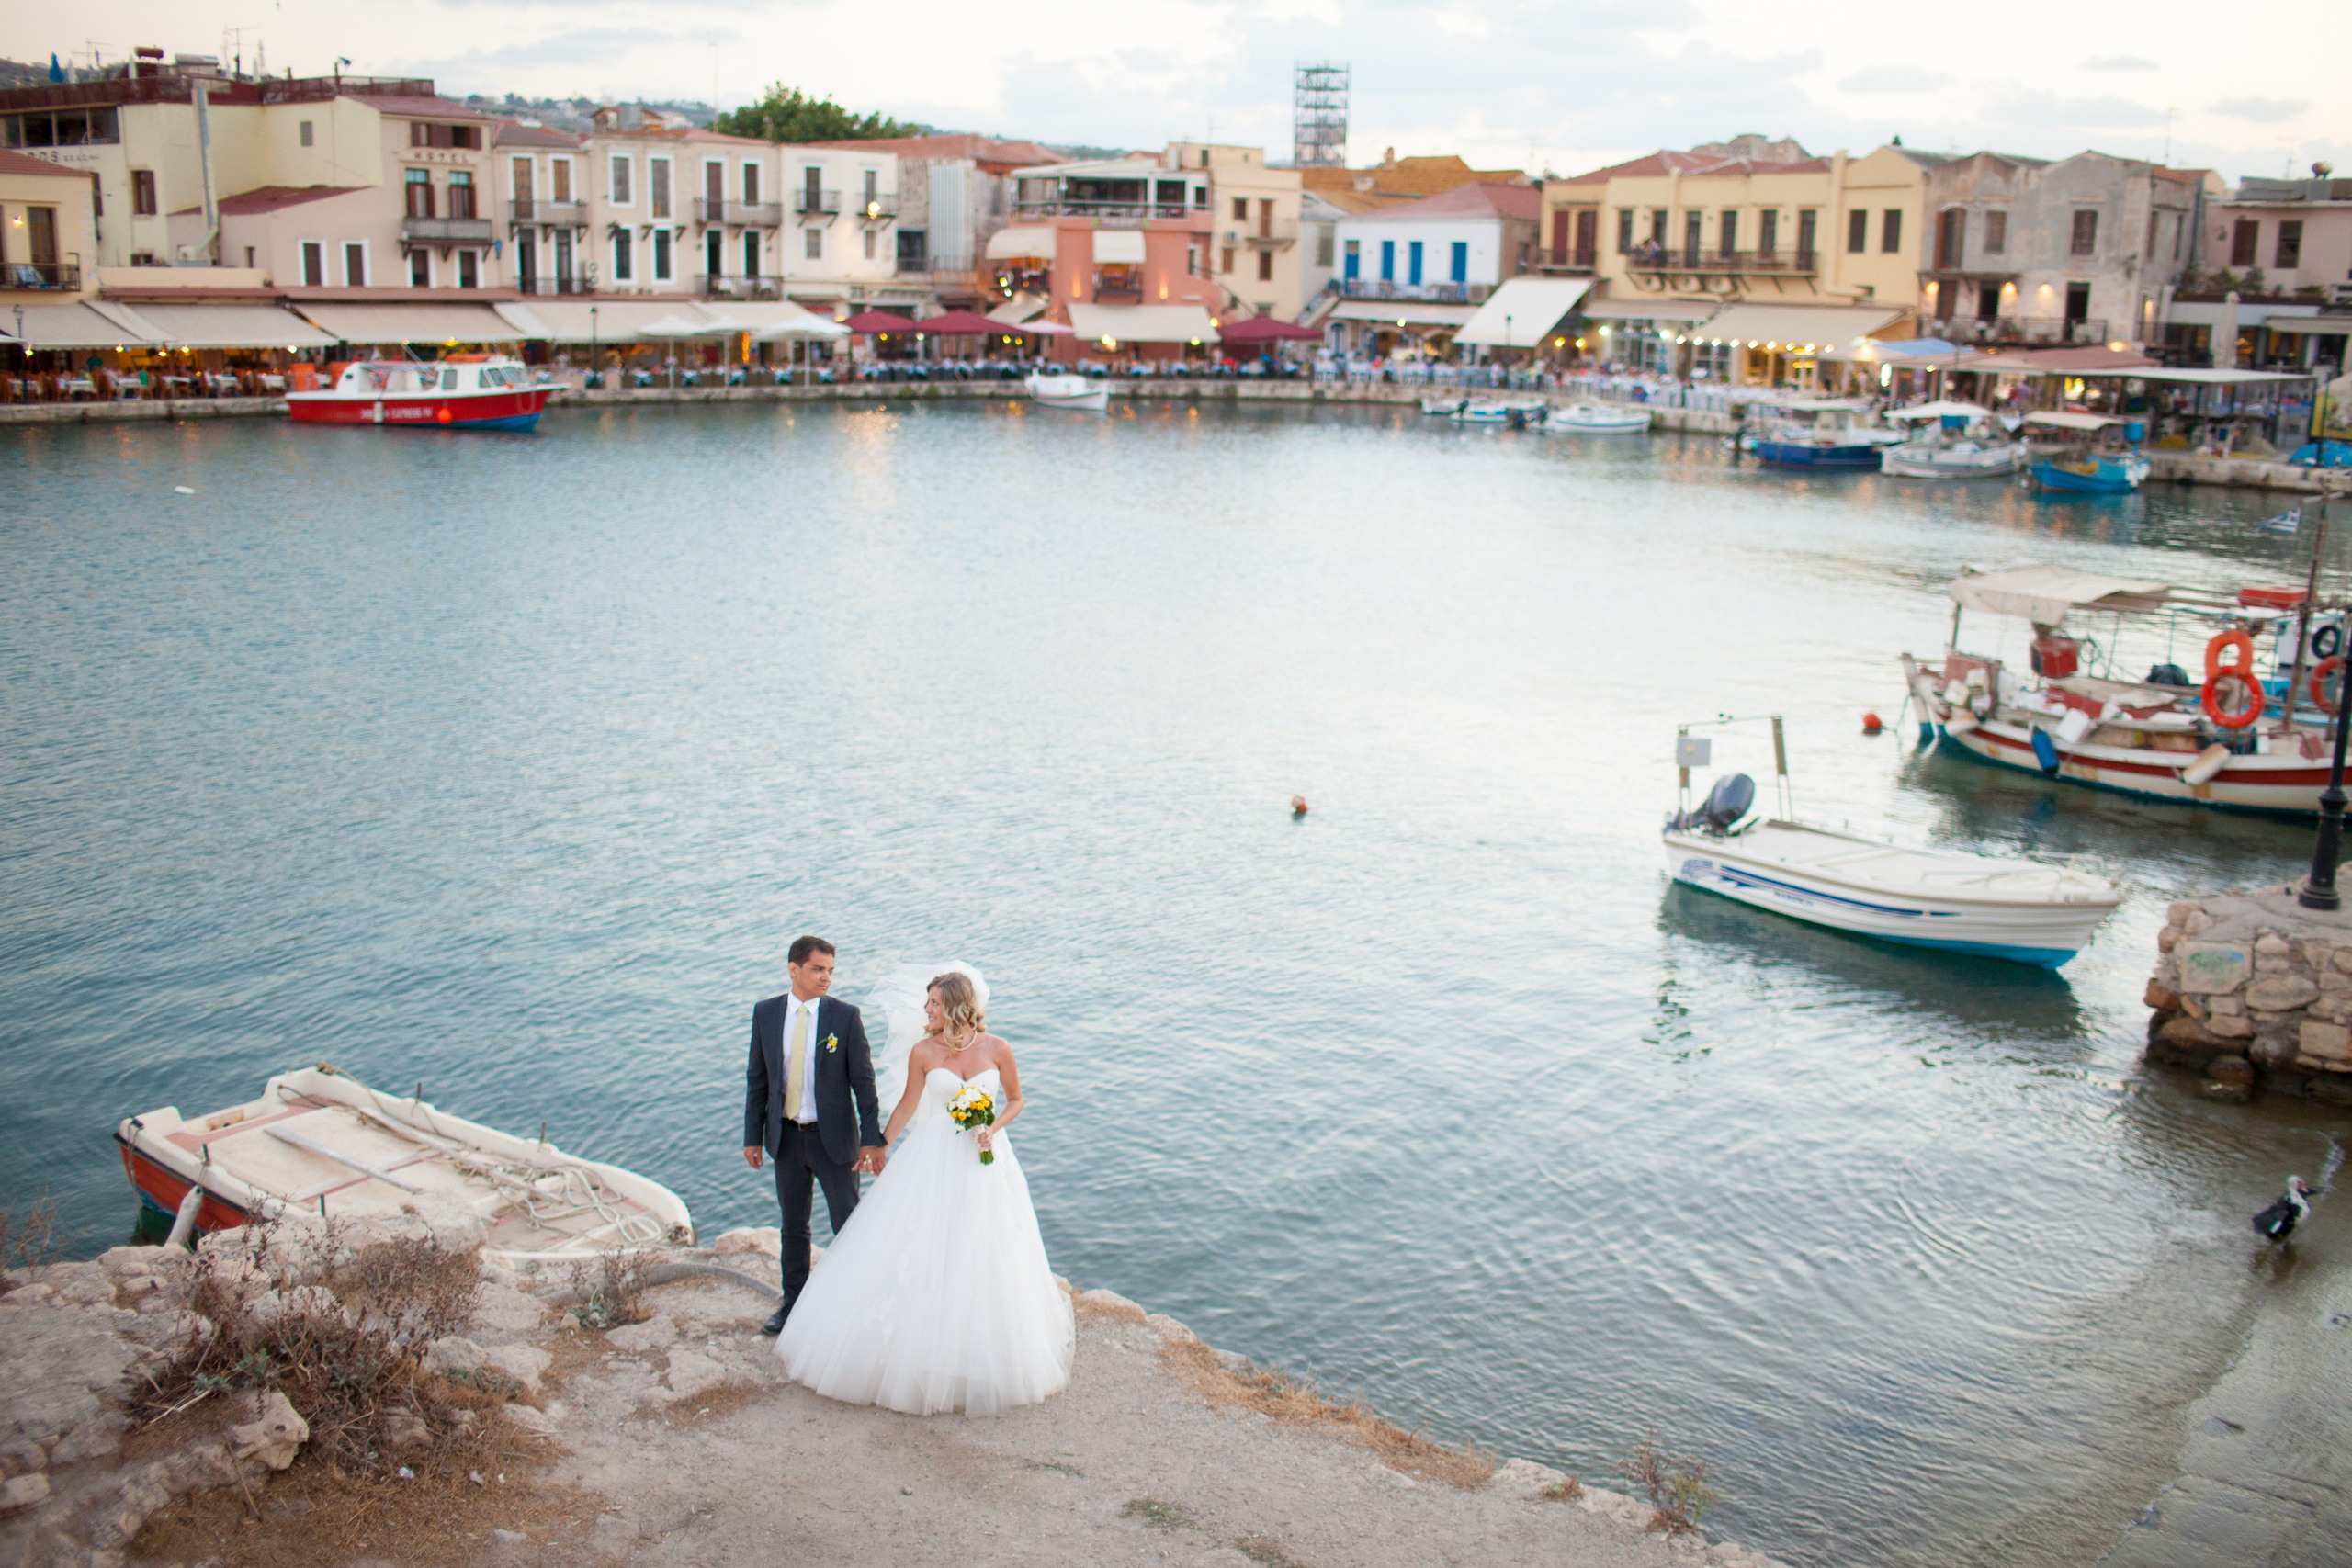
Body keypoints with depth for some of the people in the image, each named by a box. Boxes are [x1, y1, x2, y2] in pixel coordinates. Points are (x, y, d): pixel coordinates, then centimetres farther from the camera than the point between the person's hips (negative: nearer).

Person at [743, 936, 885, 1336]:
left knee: (849, 1227, 5)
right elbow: (757, 1078, 5)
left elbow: (863, 1080, -7)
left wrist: (872, 1138, -11)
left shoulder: (845, 1016, -9)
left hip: (833, 1136, -3)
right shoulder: (766, 1013, -1)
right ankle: (794, 1304, 32)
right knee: (793, 1226, 17)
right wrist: (753, 1136, 4)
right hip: (786, 1137, 3)